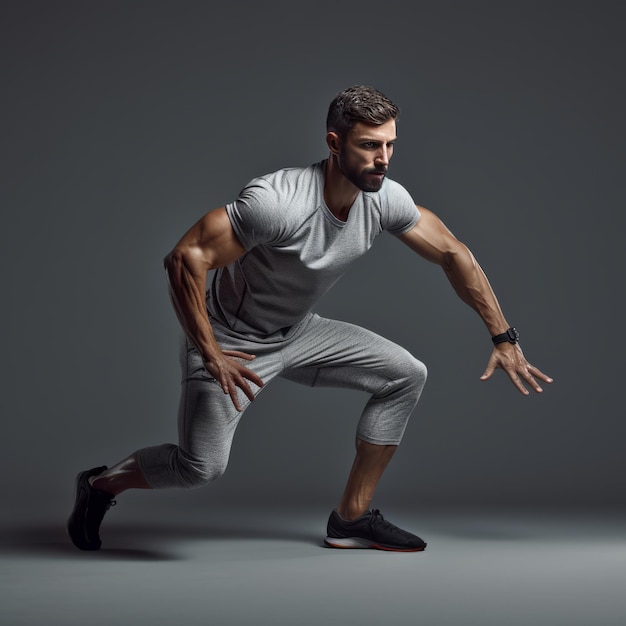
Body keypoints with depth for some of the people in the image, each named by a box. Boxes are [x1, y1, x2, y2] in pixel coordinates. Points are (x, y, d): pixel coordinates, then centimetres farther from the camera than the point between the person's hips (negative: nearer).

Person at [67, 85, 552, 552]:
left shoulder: (386, 200, -11)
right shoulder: (278, 203, -33)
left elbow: (452, 253, 2)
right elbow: (187, 257, -31)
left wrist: (504, 338, 4)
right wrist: (211, 355, -28)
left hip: (299, 333, 7)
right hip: (231, 338, -7)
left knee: (406, 375, 2)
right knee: (201, 466, -19)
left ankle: (352, 518, 10)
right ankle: (101, 485, 14)